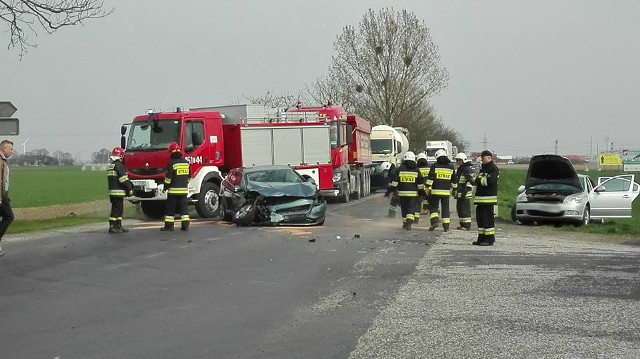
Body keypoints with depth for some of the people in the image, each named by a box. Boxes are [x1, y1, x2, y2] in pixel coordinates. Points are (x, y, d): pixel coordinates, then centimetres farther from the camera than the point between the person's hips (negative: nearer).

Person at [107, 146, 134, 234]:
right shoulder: (119, 165, -13)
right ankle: (112, 227, -7)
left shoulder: (110, 165, 17)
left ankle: (118, 226, 19)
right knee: (116, 209, -7)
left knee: (119, 209, 15)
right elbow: (123, 178, -19)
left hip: (112, 190, 9)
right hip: (118, 191, -9)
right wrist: (129, 189, -13)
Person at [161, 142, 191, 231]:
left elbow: (168, 177, -13)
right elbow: (189, 176, 16)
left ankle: (169, 225, 4)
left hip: (173, 190, -5)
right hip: (184, 190, 5)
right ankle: (185, 225, 4)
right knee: (184, 207, 7)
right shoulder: (186, 162, 7)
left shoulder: (172, 163, -12)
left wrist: (166, 186, 1)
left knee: (170, 208, 2)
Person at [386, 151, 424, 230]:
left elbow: (394, 181, -3)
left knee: (404, 208, 13)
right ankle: (409, 223, -17)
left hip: (402, 193, 0)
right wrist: (421, 192, 14)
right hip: (413, 193, 0)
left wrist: (393, 190, 3)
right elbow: (420, 183, 6)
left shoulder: (400, 169, -1)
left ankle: (405, 223, 23)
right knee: (411, 208, 0)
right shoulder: (416, 170, 3)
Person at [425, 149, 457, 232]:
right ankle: (446, 226, 7)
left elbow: (430, 177, -9)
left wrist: (427, 187, -3)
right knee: (445, 209, 8)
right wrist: (454, 189, 23)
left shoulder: (435, 166, -4)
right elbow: (454, 180, 14)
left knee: (433, 206, 6)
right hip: (446, 191, 3)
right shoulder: (450, 167, 9)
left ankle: (435, 221, -15)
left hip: (435, 191, -3)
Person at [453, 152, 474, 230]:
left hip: (465, 194, -10)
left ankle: (467, 225, -5)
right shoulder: (459, 169, 18)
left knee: (465, 209, -8)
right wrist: (455, 190, 24)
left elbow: (470, 181, -18)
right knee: (459, 208, 12)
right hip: (459, 193, 10)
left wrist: (465, 192, -21)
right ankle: (462, 224, 20)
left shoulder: (467, 169, -12)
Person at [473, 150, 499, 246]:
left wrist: (478, 180, -10)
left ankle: (490, 239, -5)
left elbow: (490, 181, -21)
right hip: (480, 196, 9)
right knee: (479, 217, 10)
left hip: (489, 198, -9)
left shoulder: (494, 168, -8)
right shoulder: (482, 168, 21)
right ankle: (481, 238, 17)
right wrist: (475, 181, 3)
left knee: (488, 218, -9)